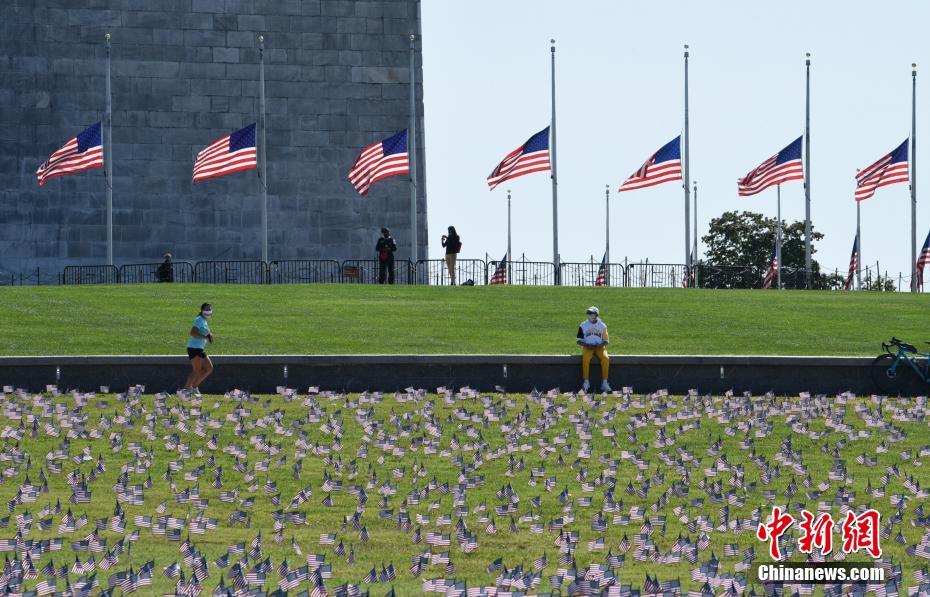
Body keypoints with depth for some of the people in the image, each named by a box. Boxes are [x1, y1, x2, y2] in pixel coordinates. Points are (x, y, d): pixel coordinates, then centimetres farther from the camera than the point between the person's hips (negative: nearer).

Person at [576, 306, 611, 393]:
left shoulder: (602, 326, 5)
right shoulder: (583, 325, 3)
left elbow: (606, 341, 7)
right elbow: (578, 340, 4)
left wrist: (599, 346, -13)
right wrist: (587, 345, -14)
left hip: (599, 347, 1)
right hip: (587, 347, -1)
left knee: (605, 358, -29)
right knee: (586, 358, -33)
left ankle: (604, 382, -23)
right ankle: (586, 382, -26)